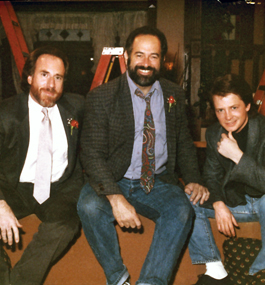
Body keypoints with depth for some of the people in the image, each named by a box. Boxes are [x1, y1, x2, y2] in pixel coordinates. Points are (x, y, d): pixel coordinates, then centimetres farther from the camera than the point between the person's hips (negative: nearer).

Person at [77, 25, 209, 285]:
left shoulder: (174, 95, 7)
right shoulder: (101, 98, -6)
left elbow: (184, 143, 16)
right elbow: (92, 154, -12)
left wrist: (193, 179, -4)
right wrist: (115, 197, -27)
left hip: (159, 183, 2)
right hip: (114, 182, -2)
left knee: (182, 210, -28)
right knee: (89, 206, -32)